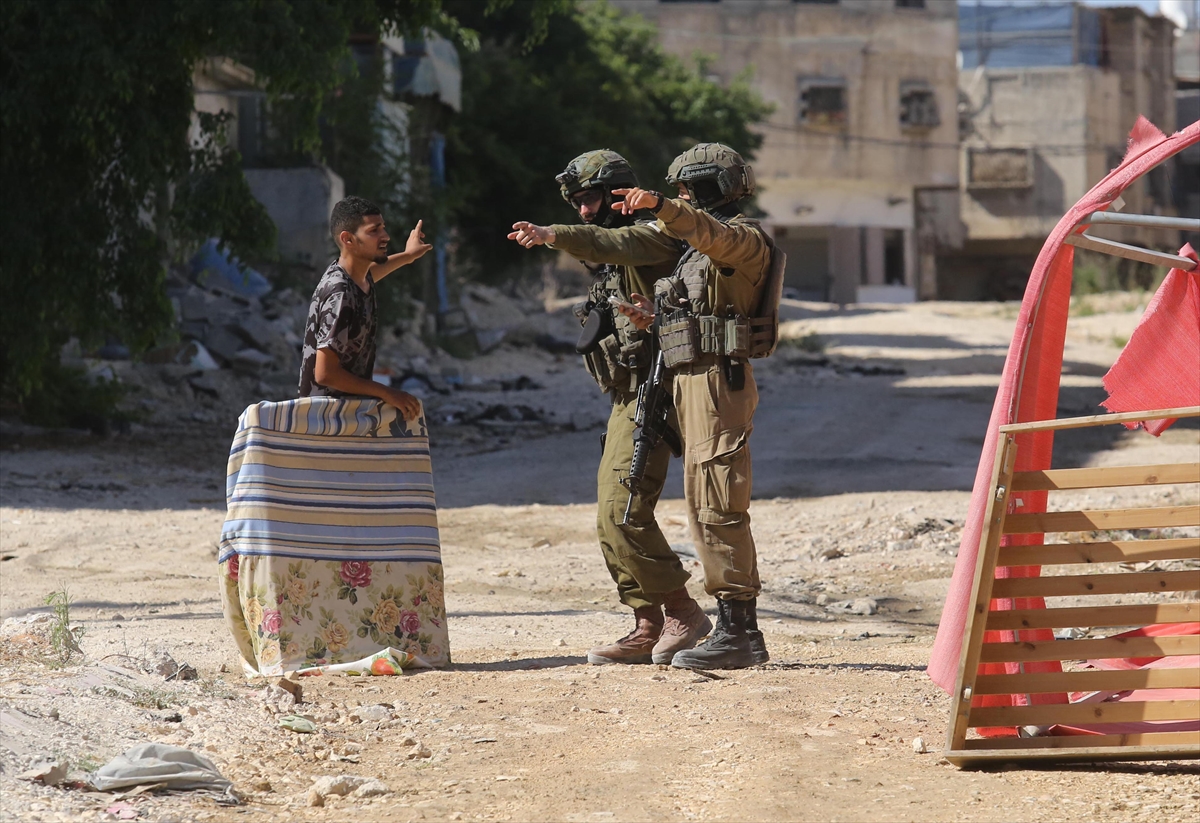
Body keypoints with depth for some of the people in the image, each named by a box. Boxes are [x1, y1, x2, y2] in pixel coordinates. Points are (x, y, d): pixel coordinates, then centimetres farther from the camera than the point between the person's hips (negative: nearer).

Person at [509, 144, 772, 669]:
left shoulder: (743, 237, -8)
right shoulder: (699, 243, 23)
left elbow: (713, 235, -32)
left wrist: (660, 206, -47)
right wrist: (656, 321, 9)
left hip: (718, 383, -11)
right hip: (691, 383, 11)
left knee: (718, 508, -13)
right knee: (706, 509, 10)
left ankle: (736, 634, -14)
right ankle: (741, 632, 12)